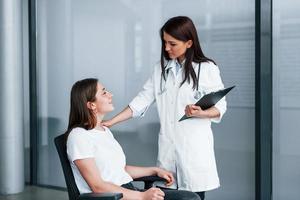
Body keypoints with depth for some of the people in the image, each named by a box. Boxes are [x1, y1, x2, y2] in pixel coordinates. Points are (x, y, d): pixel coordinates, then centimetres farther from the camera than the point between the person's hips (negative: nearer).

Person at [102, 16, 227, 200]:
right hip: (167, 144, 4)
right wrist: (110, 122, 0)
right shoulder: (161, 68, 9)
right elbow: (142, 100, 7)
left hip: (195, 145, -4)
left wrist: (202, 113, -23)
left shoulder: (207, 68, -5)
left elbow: (220, 106, -1)